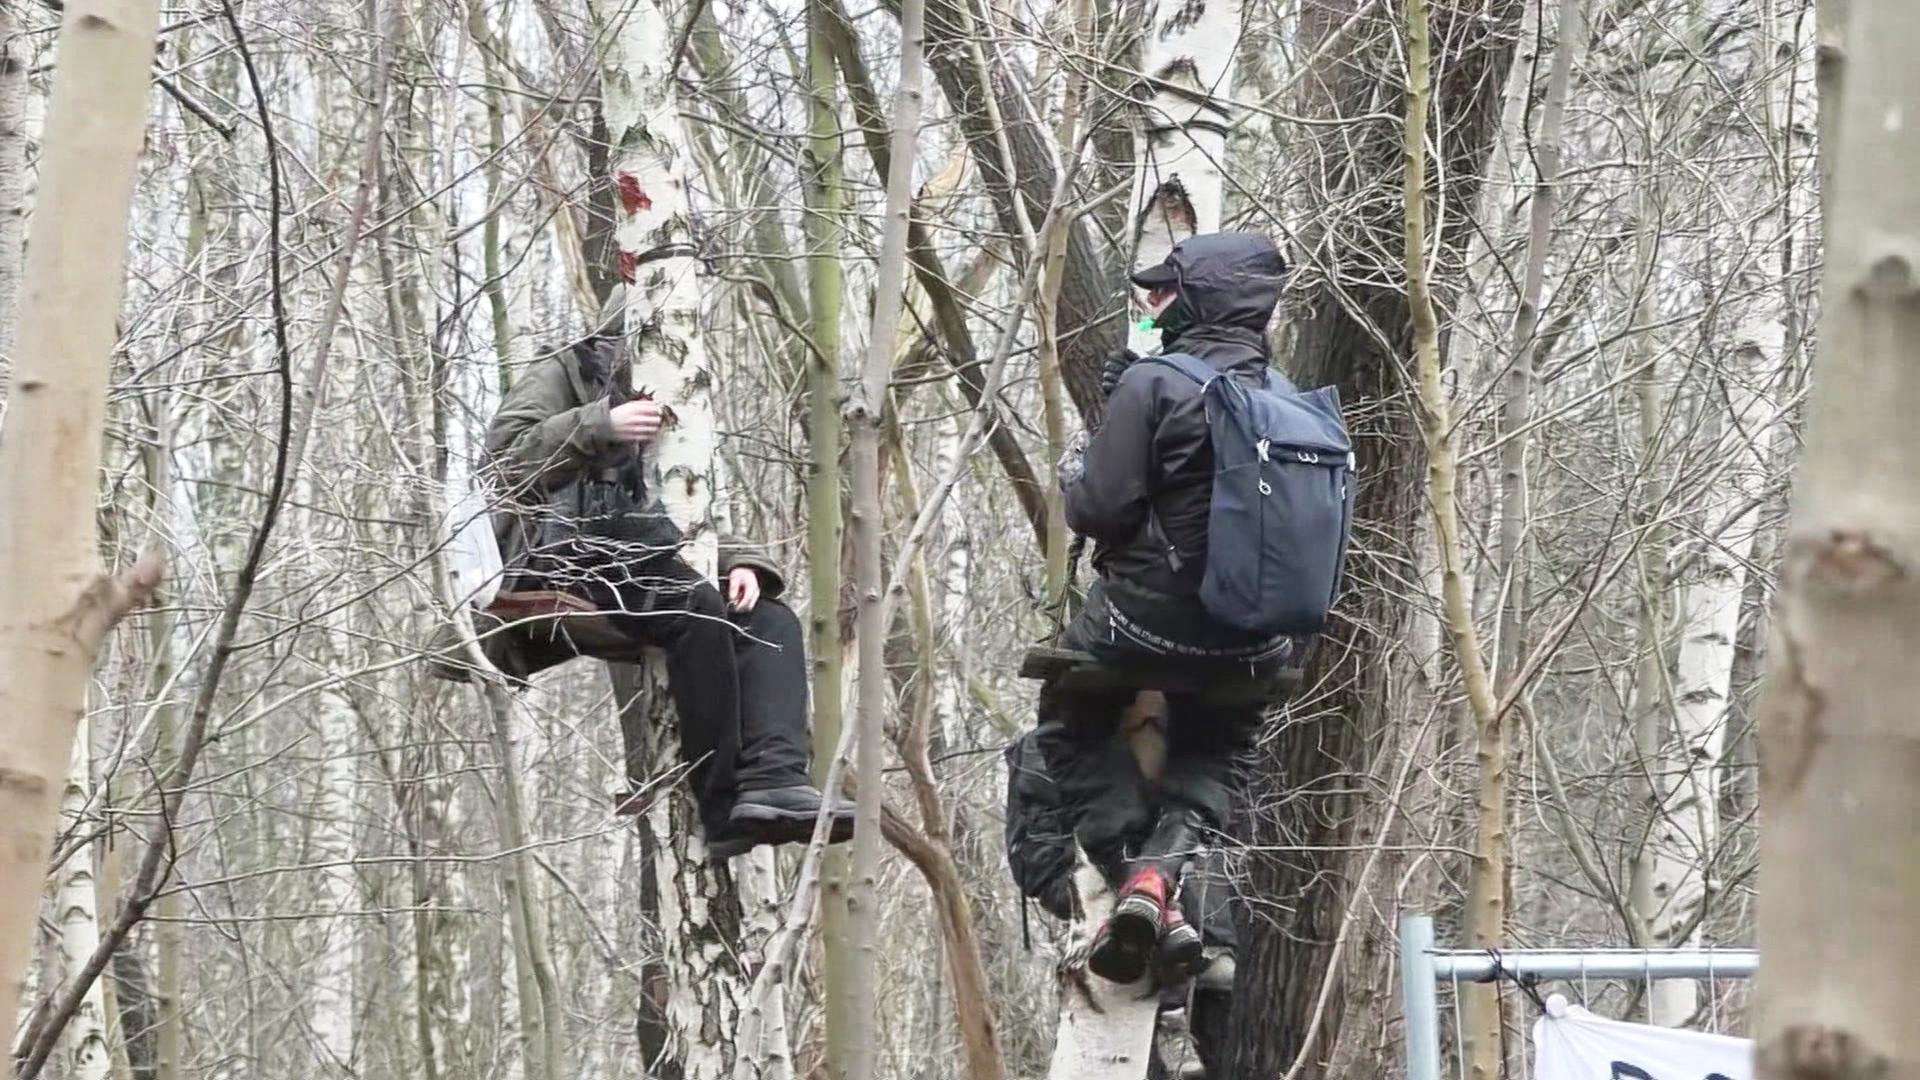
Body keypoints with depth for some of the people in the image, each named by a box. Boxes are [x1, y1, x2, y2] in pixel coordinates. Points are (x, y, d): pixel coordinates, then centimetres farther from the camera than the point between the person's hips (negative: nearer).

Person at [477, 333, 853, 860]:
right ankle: (725, 810, -33)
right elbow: (506, 452, -3)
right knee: (695, 609, -31)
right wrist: (599, 427, -16)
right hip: (558, 555, -7)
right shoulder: (562, 374, 15)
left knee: (772, 621, -14)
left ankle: (774, 778, -36)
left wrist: (736, 560, 3)